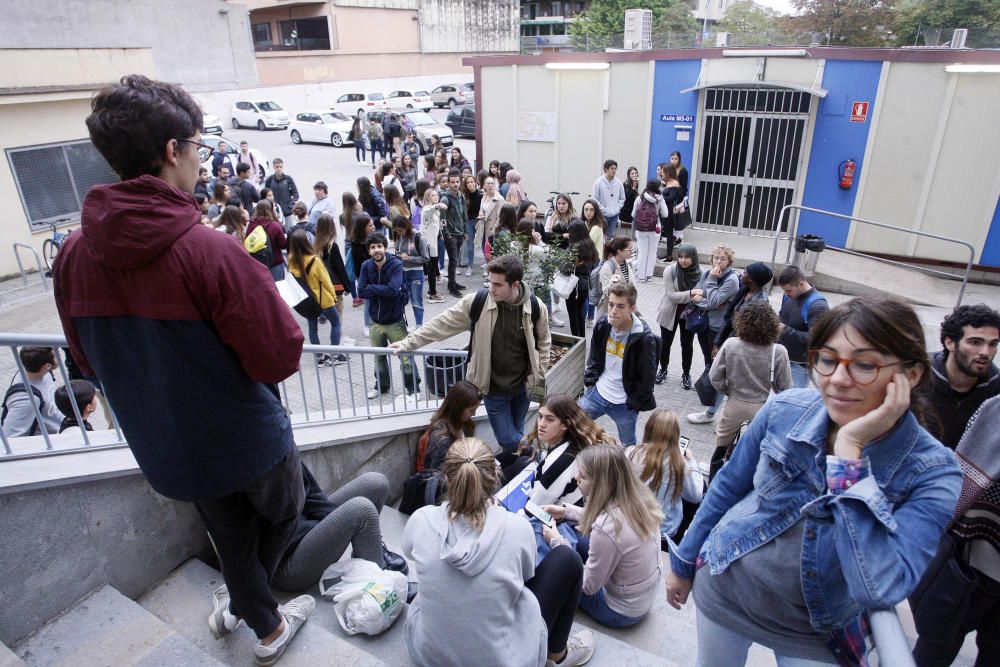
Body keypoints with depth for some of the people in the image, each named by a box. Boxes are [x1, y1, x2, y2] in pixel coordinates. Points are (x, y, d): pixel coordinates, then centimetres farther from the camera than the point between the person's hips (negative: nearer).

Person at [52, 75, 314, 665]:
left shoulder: (74, 256, -9)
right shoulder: (210, 251, -30)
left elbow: (89, 359, 5)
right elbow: (281, 356, -26)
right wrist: (234, 354, -5)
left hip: (167, 448, 6)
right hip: (247, 439, -5)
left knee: (232, 533, 28)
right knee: (281, 514, 26)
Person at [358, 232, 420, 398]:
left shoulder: (396, 264, -15)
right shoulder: (366, 266, -4)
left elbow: (393, 290, -27)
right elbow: (361, 292, -11)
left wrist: (372, 288, -16)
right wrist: (383, 291, -19)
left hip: (395, 320, -4)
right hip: (376, 321, 4)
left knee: (405, 355, 1)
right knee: (378, 356, 19)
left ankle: (413, 387, 19)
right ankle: (382, 385, 39)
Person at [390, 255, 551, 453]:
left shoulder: (535, 307, -12)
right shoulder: (476, 302, -16)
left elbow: (544, 342, 6)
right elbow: (442, 324, -7)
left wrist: (537, 374, 1)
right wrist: (408, 343, -6)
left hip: (522, 386, 1)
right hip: (495, 389, -1)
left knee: (516, 436, 17)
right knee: (508, 440, 1)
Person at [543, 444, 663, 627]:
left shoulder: (606, 530, -36)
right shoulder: (640, 497, -14)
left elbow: (588, 586, -21)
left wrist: (557, 542, -14)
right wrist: (566, 511, 4)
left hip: (621, 613, -7)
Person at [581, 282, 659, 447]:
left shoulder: (644, 339, -23)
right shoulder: (602, 325, -8)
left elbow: (647, 378, -14)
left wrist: (633, 404, -11)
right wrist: (589, 382, 2)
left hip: (624, 404, -4)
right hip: (598, 393, 5)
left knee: (628, 445, 14)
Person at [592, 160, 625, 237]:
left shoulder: (618, 183, 3)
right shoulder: (599, 182, -10)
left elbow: (622, 198, 13)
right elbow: (594, 199, -9)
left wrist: (618, 207, 2)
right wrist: (603, 209, -12)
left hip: (614, 215, 4)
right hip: (603, 215, -4)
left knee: (612, 235, 11)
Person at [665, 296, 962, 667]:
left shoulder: (934, 474, -22)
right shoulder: (785, 410, -17)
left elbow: (879, 590, -36)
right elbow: (728, 487, -2)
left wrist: (850, 451, -36)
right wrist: (683, 561, 7)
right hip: (724, 586, 2)